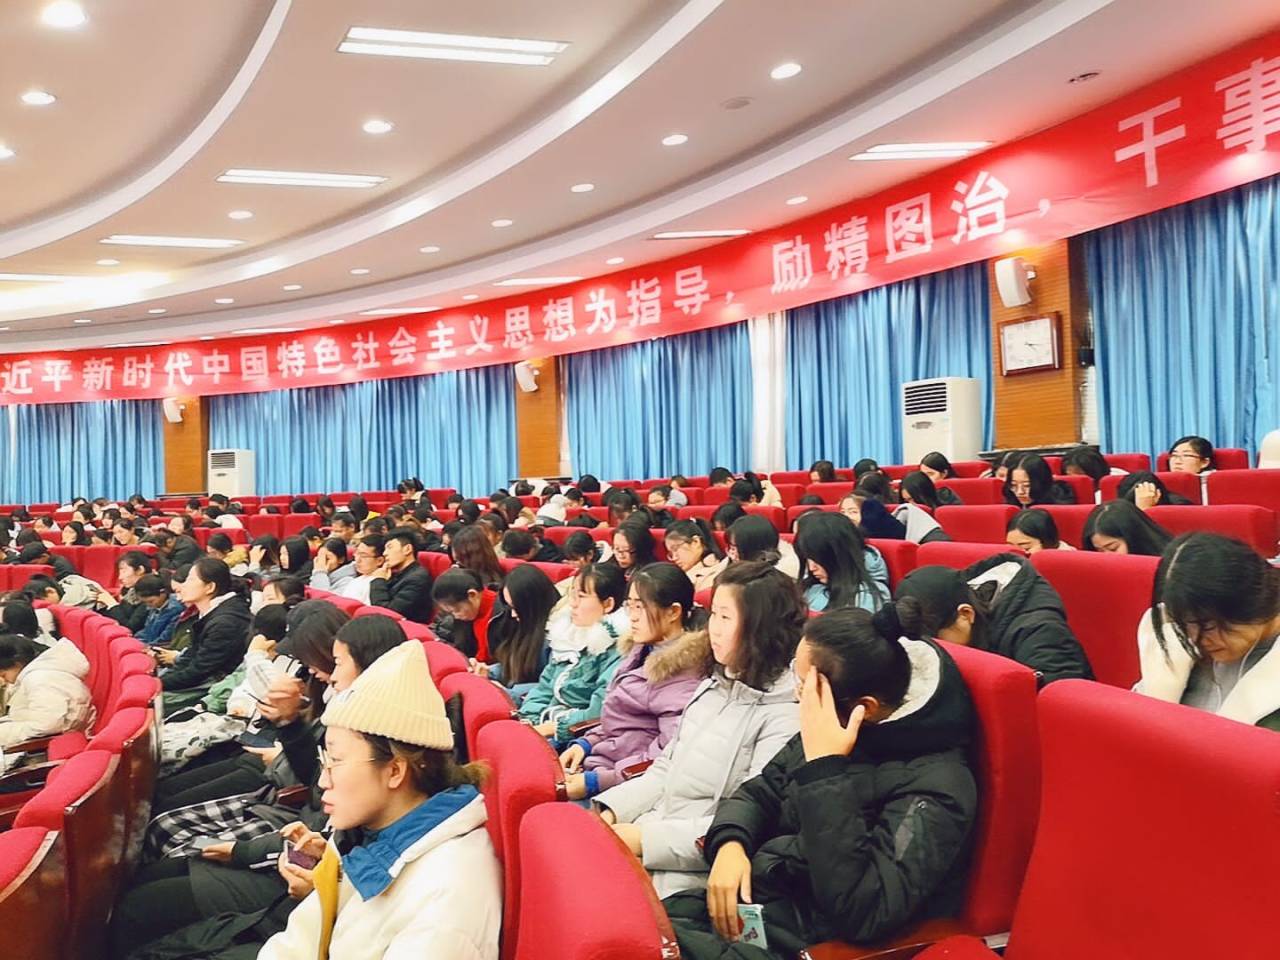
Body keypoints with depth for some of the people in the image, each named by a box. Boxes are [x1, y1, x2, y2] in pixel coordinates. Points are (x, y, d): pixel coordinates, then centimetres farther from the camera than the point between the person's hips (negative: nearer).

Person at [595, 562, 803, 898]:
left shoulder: (785, 713, -15)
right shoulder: (713, 687, 13)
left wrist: (644, 839, -19)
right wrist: (610, 813, -1)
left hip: (695, 869, -7)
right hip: (651, 828, 7)